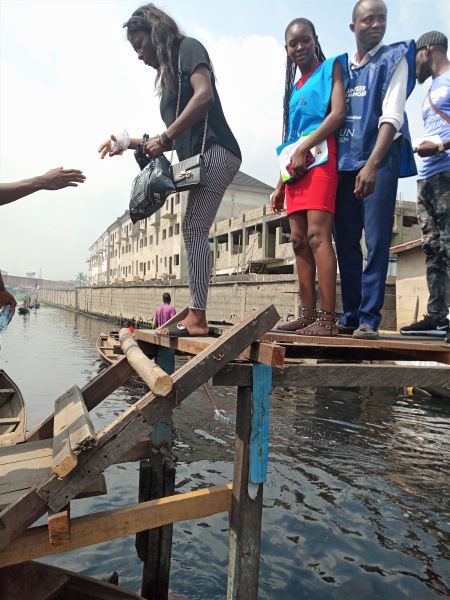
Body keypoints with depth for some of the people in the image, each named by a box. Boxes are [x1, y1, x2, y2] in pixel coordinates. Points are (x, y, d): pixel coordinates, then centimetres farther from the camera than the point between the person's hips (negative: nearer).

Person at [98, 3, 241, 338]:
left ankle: (197, 316, -18)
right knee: (194, 232, -1)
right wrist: (129, 144, 22)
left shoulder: (188, 48, 6)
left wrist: (164, 137, -13)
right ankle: (196, 317, -3)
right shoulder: (170, 74, 29)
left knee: (195, 231, -17)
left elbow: (204, 95, -15)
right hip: (202, 158, 9)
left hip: (215, 152, -9)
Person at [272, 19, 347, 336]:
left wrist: (303, 149, -13)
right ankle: (308, 314, 2)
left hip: (319, 155, -7)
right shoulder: (294, 89, 27)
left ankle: (328, 319, -21)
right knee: (299, 240, -1)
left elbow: (339, 113, -6)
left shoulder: (332, 67, 10)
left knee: (317, 235, -19)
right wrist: (280, 185, 17)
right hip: (295, 163, 7)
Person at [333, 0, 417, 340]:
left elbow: (392, 116, -8)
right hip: (343, 162, 4)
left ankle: (369, 319, -6)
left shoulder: (394, 59, 5)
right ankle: (350, 315, 9)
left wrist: (372, 164, -21)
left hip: (379, 160, -4)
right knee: (346, 242, 2)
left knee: (376, 242, -9)